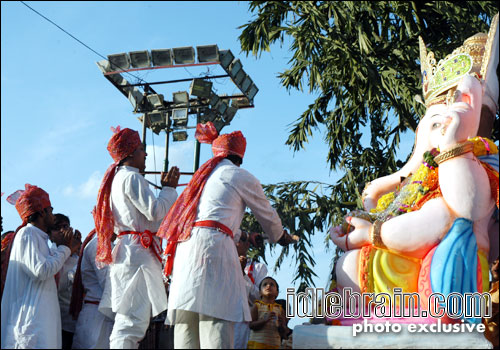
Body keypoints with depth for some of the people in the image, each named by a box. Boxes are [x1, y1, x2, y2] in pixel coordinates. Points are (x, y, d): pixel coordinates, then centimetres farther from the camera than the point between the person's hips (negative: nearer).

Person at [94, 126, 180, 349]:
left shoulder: (117, 178, 24)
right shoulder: (131, 177, -8)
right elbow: (154, 212, -14)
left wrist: (165, 189, 23)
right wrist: (169, 189, -1)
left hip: (125, 251, 11)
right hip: (137, 251, -11)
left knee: (126, 319, 9)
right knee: (134, 319, -15)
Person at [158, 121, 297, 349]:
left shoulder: (204, 175, 30)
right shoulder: (241, 177, 10)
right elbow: (267, 215, 21)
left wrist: (243, 236, 54)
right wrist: (282, 237, 40)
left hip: (184, 246, 7)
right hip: (213, 246, -7)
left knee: (186, 324, 4)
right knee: (216, 322, -15)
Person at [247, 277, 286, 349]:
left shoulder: (280, 309, 9)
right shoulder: (257, 306, 2)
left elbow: (283, 334, 9)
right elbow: (251, 325, -7)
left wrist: (280, 325, -13)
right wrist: (265, 320, -20)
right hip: (257, 343, -3)